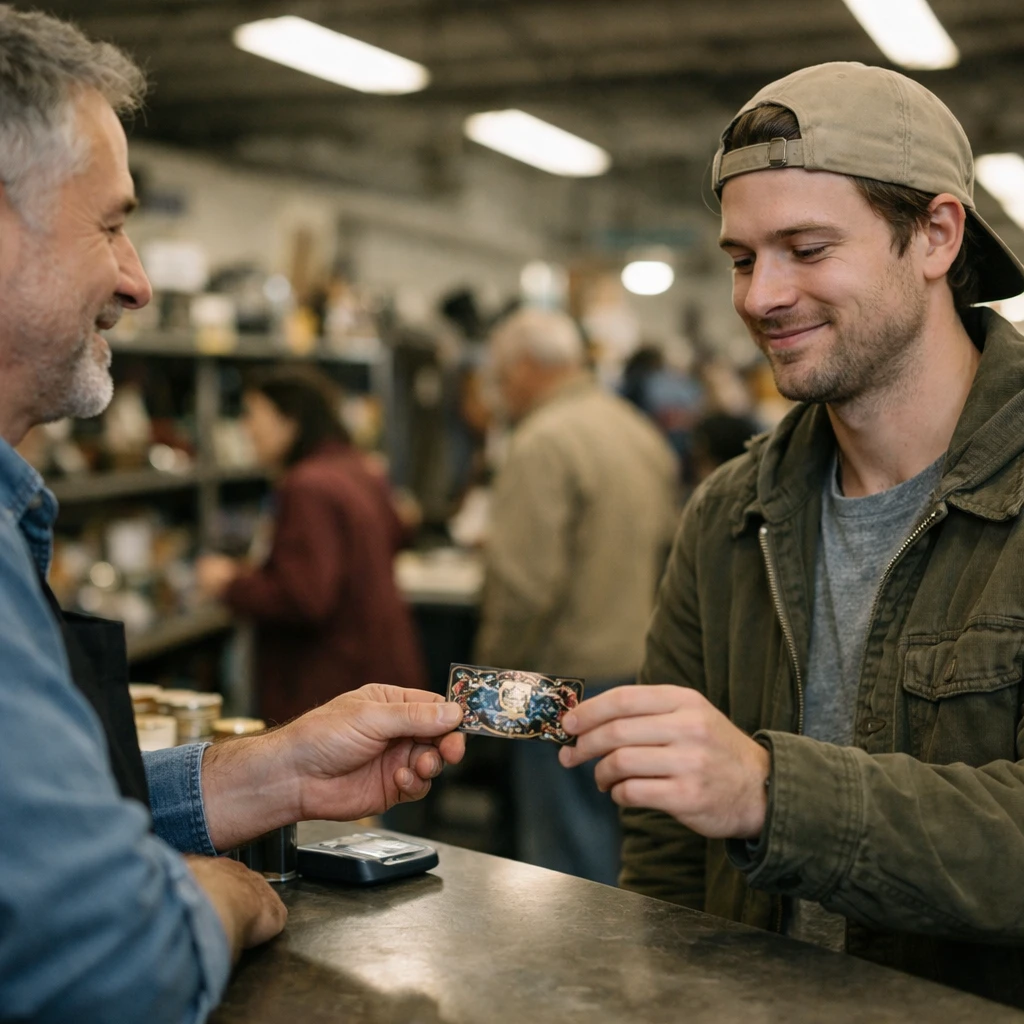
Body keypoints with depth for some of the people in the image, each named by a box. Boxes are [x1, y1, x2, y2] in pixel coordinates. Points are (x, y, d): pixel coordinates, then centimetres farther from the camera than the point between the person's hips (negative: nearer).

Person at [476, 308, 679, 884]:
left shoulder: (544, 442, -14)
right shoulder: (644, 433, 13)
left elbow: (526, 581, -20)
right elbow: (668, 550, 20)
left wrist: (495, 668, -8)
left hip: (571, 673, -9)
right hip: (640, 661, 9)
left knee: (569, 862, -1)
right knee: (625, 847, 18)